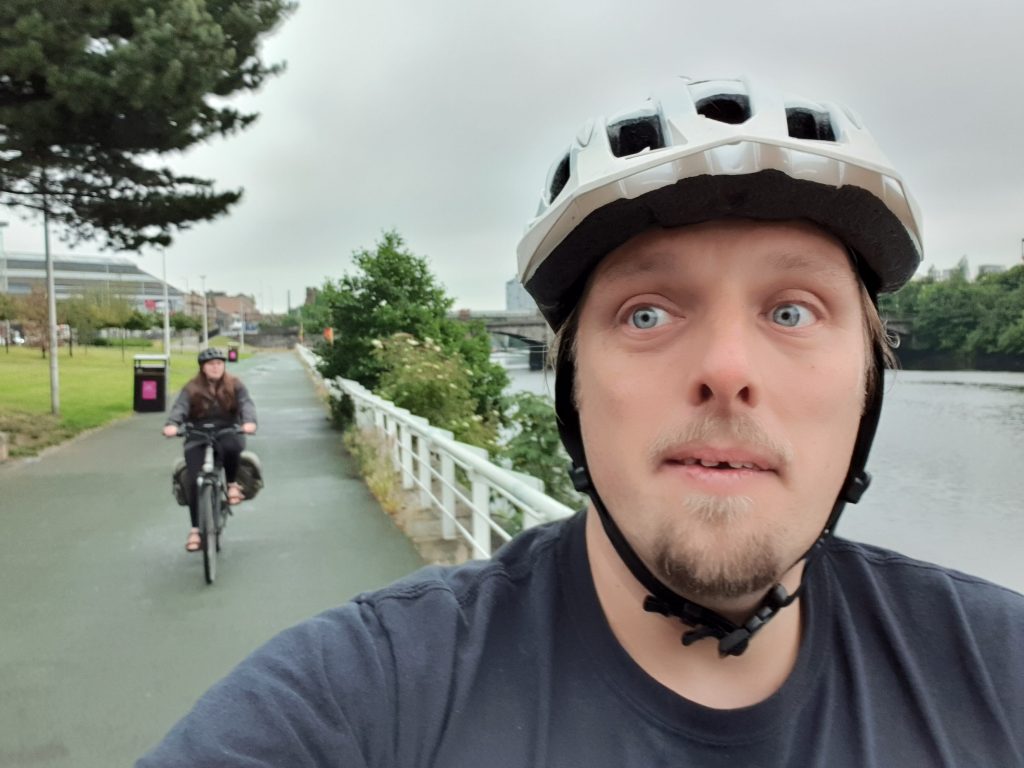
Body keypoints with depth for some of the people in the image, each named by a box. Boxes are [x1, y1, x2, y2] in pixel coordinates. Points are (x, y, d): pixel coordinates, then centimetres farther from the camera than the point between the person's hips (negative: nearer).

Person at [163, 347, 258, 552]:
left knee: (230, 447, -37)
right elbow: (179, 408, -12)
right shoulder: (191, 389, 3)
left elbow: (246, 404, -10)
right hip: (198, 440, 1)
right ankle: (195, 529, -4)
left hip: (228, 434, -1)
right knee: (194, 481, -16)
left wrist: (249, 422, -33)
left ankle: (232, 484, -8)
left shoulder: (234, 386, 4)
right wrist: (172, 425, -35)